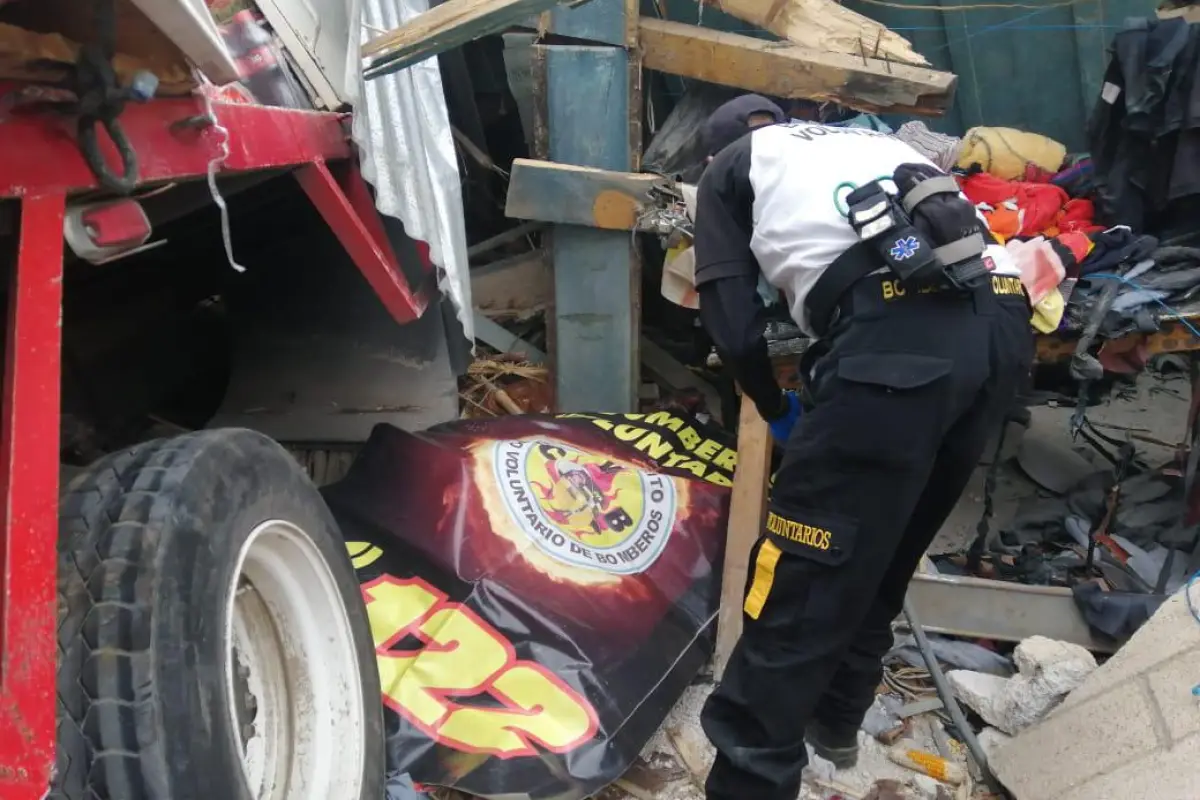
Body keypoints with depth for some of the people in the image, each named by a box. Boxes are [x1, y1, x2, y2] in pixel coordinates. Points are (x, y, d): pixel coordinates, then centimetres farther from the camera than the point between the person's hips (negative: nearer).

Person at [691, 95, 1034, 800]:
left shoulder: (730, 168, 21)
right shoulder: (871, 140, 39)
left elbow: (733, 323, 12)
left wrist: (777, 410, 29)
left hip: (903, 333, -7)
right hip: (1003, 324, 7)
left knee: (803, 577, -1)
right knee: (884, 554, 23)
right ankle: (837, 715, 40)